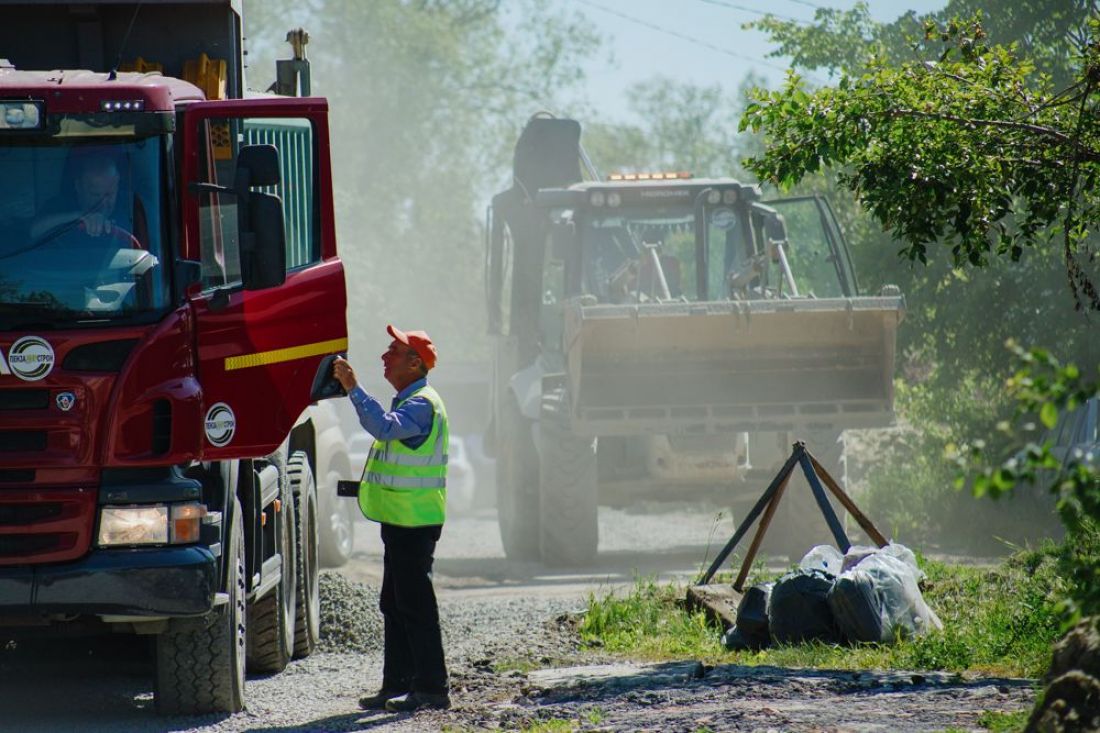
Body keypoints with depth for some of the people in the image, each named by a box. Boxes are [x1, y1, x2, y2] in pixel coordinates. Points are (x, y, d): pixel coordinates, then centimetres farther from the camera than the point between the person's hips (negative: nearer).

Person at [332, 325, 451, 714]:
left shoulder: (422, 404, -16)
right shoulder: (409, 402, 18)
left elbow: (385, 427, -33)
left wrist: (353, 389, -32)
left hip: (415, 522, -11)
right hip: (401, 521, 11)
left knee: (415, 605, -9)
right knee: (394, 605, 13)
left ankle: (432, 688, -7)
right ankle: (398, 684, 17)